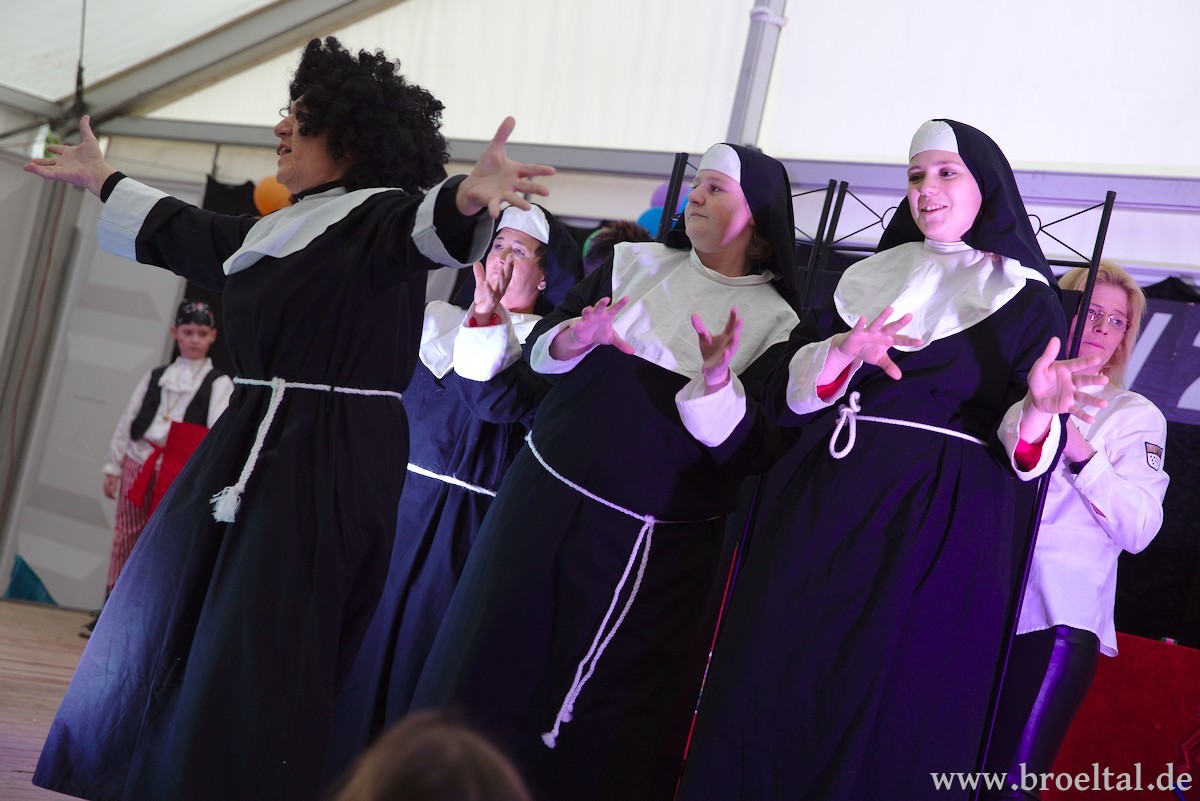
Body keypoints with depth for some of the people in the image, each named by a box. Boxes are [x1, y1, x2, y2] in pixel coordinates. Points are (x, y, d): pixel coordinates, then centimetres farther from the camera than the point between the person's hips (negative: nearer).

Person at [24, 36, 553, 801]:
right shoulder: (283, 228, 18)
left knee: (254, 655, -12)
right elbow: (180, 231, 34)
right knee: (166, 621, 17)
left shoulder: (378, 216, -9)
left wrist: (471, 194, -55)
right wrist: (99, 177, 46)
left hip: (331, 463, -10)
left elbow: (423, 224, -32)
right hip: (251, 446, 10)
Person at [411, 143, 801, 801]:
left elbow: (746, 453, -11)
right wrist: (573, 338, -16)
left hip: (652, 546, -3)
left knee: (606, 715, 6)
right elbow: (539, 346, 6)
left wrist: (716, 381, -29)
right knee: (492, 663, 8)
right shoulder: (634, 265, 5)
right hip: (546, 501, 3)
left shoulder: (775, 324, -4)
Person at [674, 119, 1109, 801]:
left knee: (891, 715, -4)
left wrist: (1038, 408, -25)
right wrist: (844, 352, -14)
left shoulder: (1027, 301, 5)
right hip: (828, 509, 3)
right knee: (771, 691, -2)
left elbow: (1026, 449, -4)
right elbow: (788, 392, 5)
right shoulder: (870, 279, 15)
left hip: (940, 532, -3)